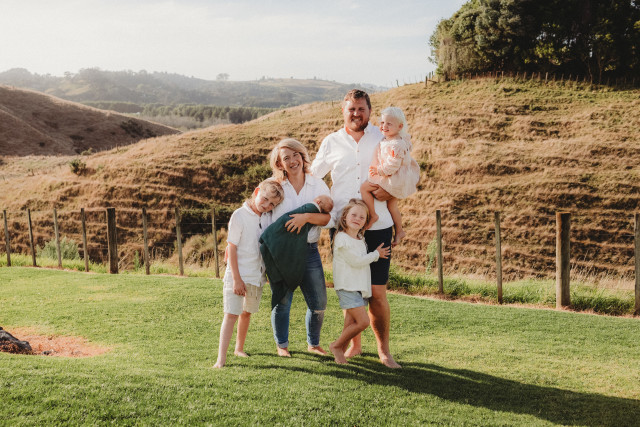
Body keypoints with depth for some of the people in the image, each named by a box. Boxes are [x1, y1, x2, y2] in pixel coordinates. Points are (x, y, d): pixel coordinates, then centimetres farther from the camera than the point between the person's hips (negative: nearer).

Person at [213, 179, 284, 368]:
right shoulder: (240, 215, -11)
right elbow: (231, 248, -12)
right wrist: (236, 279, -15)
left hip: (257, 276, 6)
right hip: (238, 275, -6)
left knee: (247, 312, 17)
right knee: (231, 314, -9)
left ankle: (239, 348, 34)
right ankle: (221, 358, -9)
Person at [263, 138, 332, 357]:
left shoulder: (318, 185, 6)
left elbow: (326, 217, -5)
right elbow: (264, 220, 4)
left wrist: (306, 217, -23)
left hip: (309, 250, 2)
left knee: (319, 304, 5)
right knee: (282, 301, 4)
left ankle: (313, 343, 27)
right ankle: (282, 345, 24)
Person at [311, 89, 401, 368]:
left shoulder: (384, 139, 8)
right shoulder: (331, 142, 10)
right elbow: (310, 177, 18)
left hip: (378, 226, -1)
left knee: (377, 292, -2)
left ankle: (384, 349, 13)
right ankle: (354, 344, 22)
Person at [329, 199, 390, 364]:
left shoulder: (360, 238, 14)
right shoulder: (342, 238, -12)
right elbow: (356, 261, -14)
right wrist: (376, 254, -2)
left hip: (360, 287, 8)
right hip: (347, 287, -8)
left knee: (351, 325, 6)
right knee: (363, 321, -15)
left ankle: (341, 351, 17)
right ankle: (336, 346, 2)